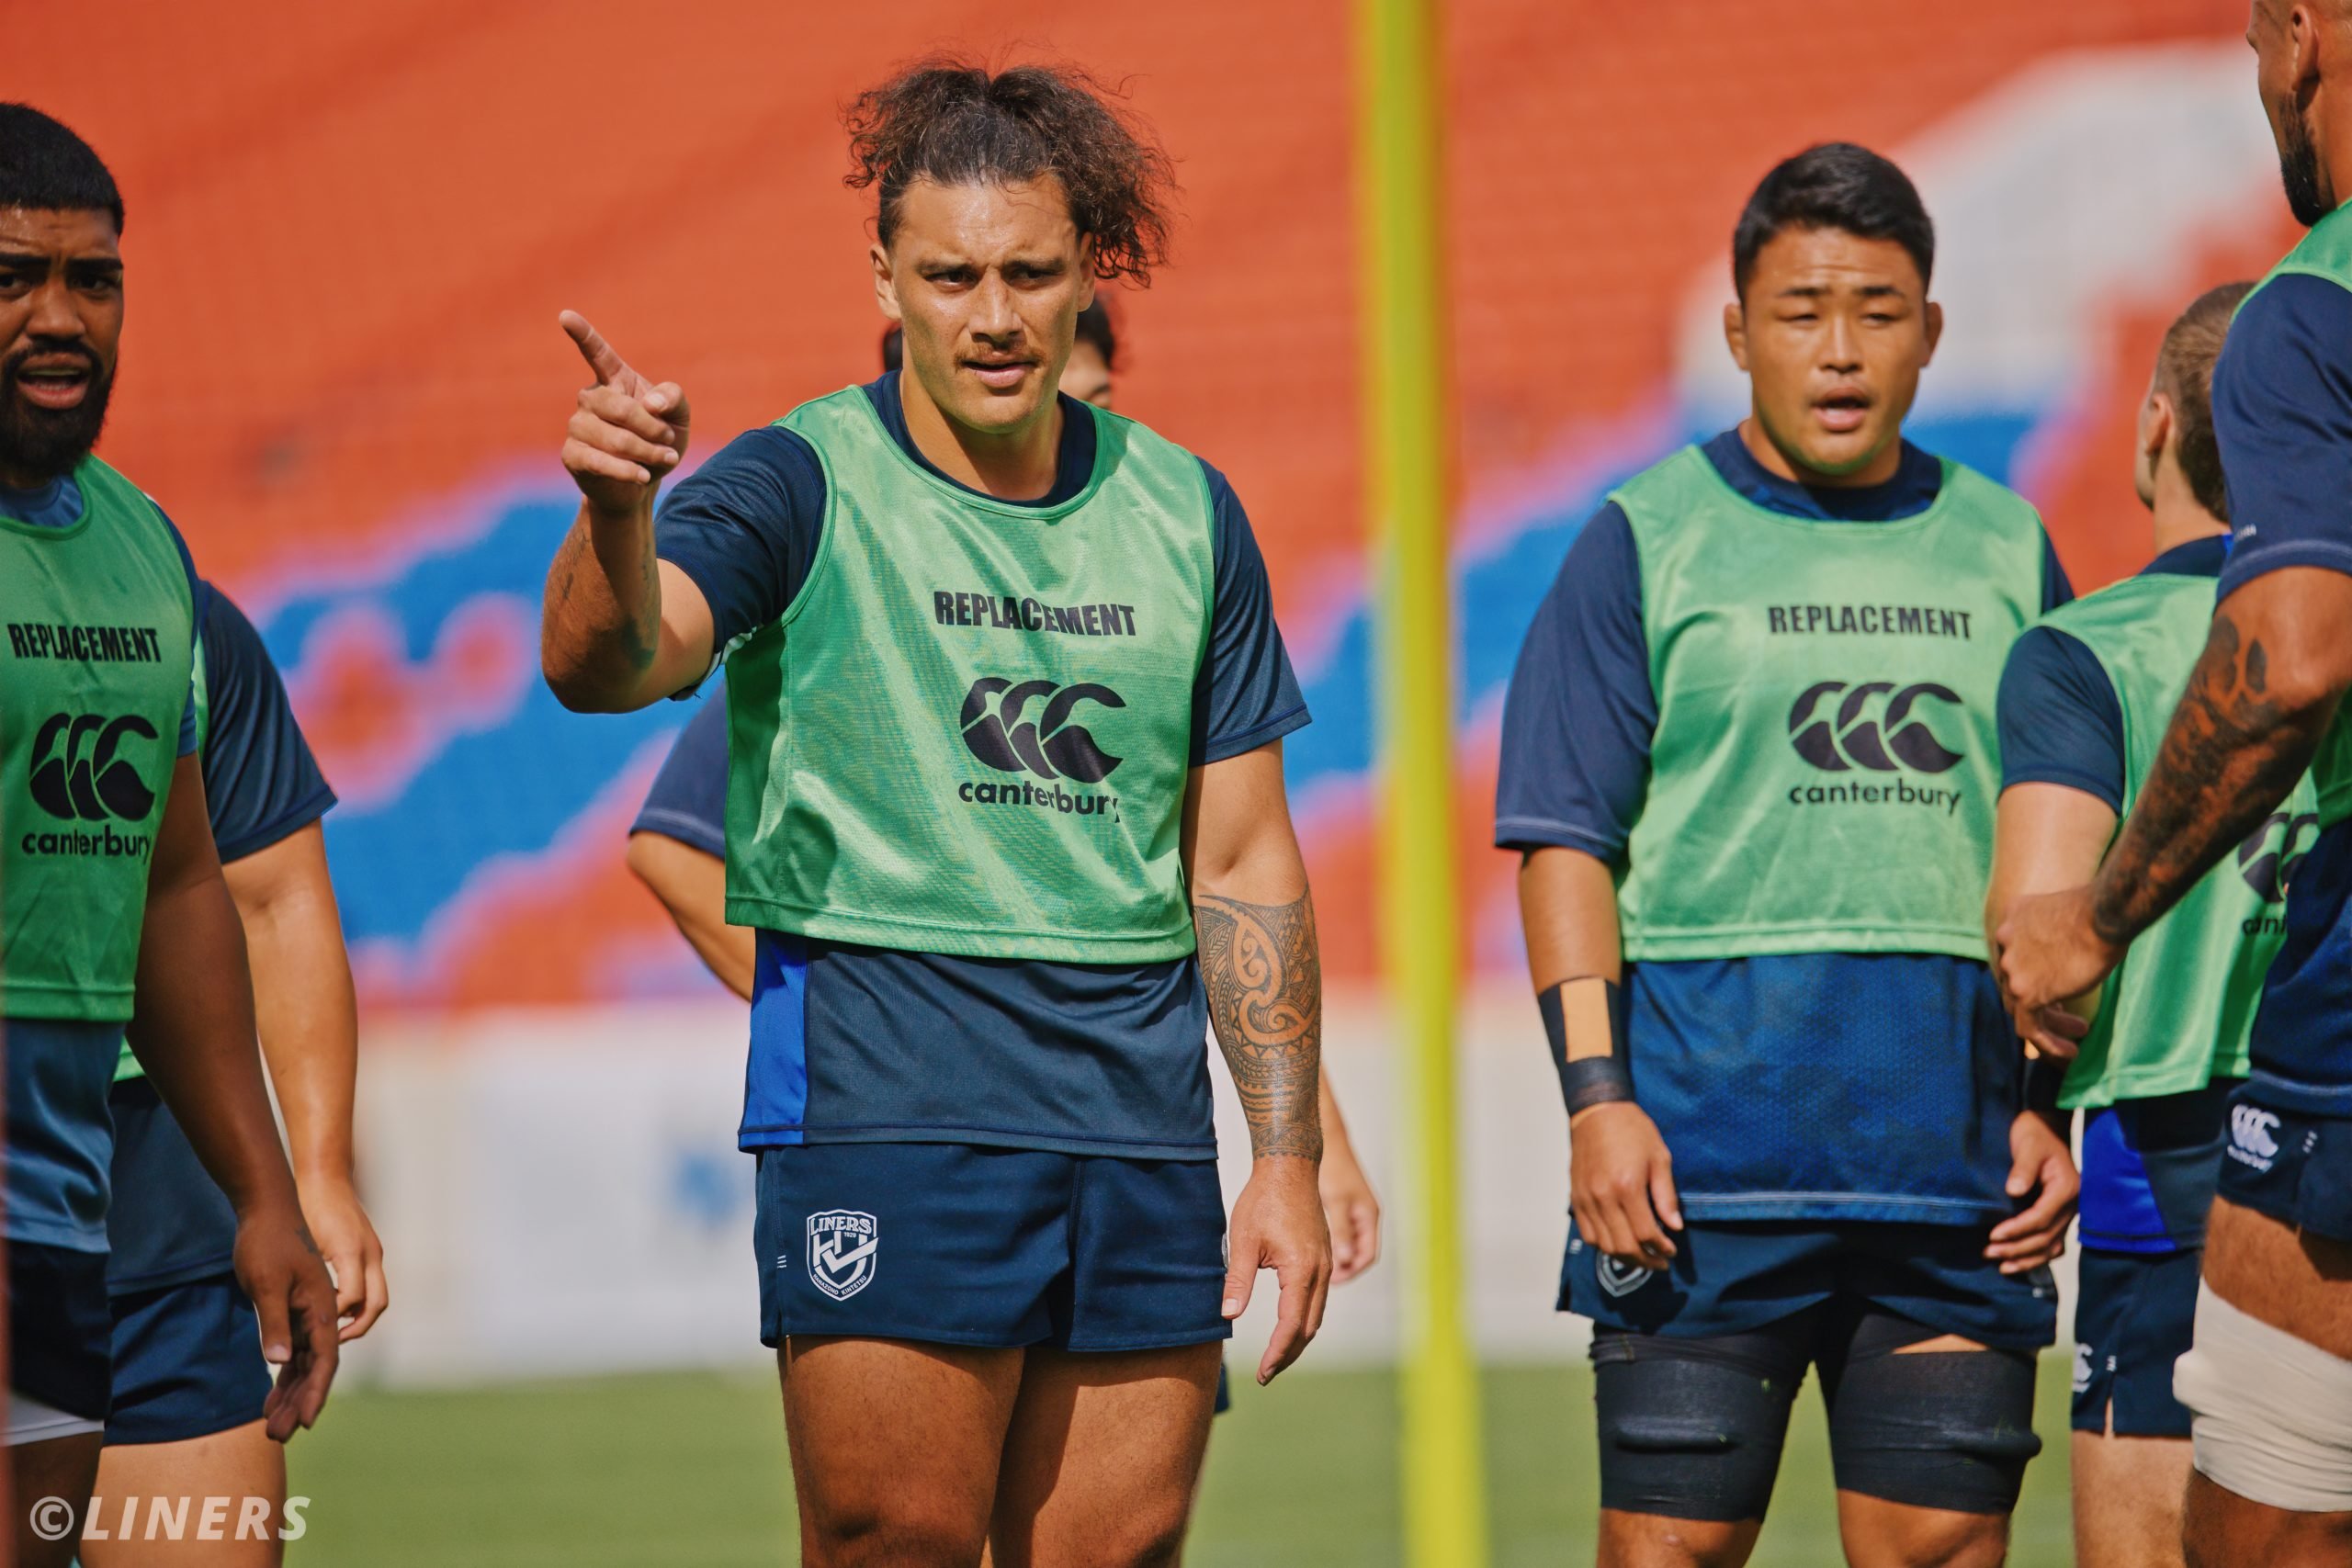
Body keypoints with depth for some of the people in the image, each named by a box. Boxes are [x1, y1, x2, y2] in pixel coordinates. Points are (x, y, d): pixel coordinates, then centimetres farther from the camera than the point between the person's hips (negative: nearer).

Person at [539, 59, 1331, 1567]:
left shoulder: (1184, 511, 10)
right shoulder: (811, 484, -3)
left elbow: (1243, 861, 14)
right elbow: (605, 661, -23)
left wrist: (1286, 1156, 8)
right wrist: (615, 515, -45)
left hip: (1139, 1102, 4)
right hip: (884, 1089, -4)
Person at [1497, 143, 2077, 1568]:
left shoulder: (2005, 547, 14)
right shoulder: (1648, 540, 5)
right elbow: (1566, 843, 0)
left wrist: (2056, 1104, 7)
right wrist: (1596, 1092, -10)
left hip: (1956, 1147, 3)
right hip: (1710, 1151, -3)